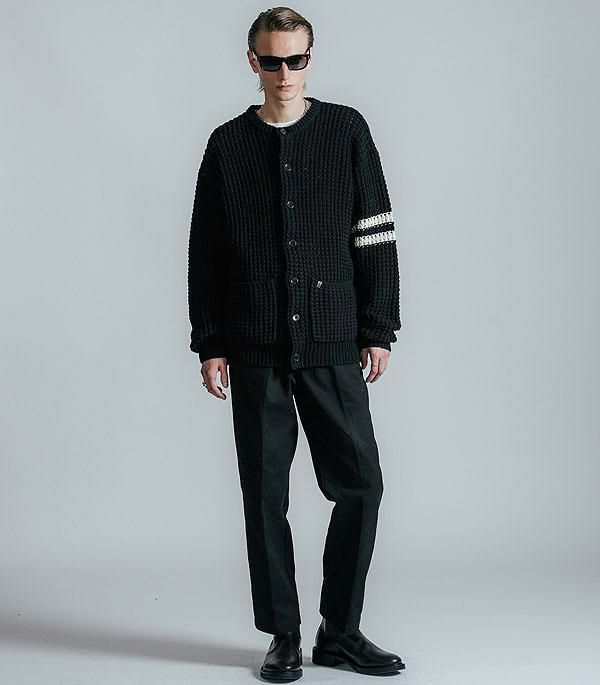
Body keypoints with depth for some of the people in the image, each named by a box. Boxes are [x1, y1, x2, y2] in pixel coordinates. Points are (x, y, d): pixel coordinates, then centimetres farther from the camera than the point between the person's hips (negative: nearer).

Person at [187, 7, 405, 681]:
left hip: (333, 346, 0)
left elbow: (376, 237, 5)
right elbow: (204, 253, 8)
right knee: (266, 496, 3)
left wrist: (378, 331, 1)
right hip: (255, 352, 0)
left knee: (360, 484, -1)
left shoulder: (346, 131, 6)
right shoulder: (228, 145, 7)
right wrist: (209, 345, 3)